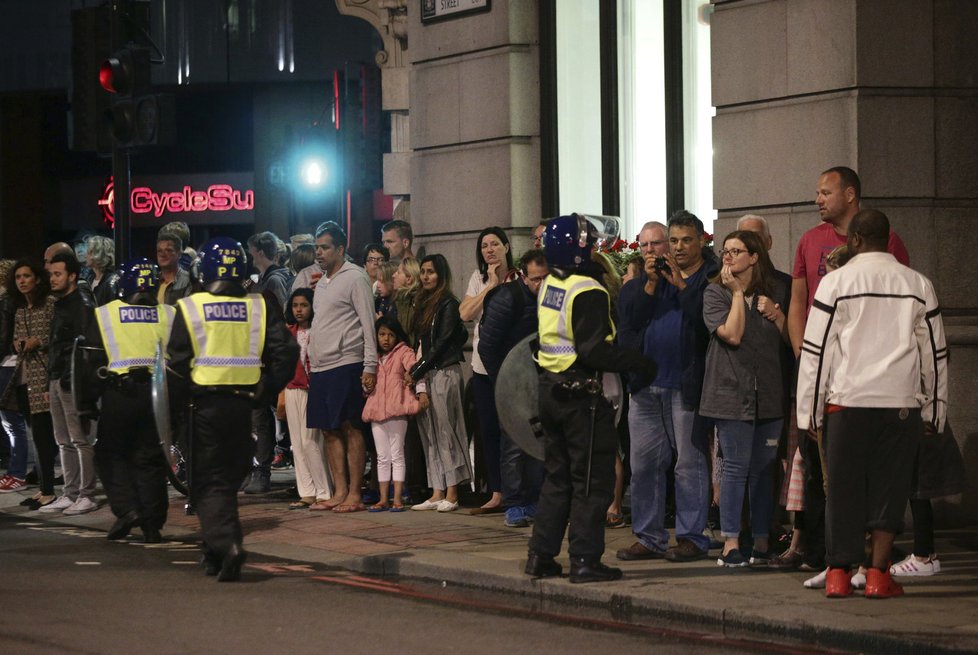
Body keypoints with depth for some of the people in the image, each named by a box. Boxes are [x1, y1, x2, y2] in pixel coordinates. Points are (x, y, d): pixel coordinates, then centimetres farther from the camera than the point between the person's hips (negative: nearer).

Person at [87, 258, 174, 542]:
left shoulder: (104, 315, 2)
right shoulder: (168, 316, 6)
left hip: (119, 393, -2)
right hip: (157, 392, 2)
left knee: (111, 454, 12)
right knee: (150, 458, 9)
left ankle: (126, 508, -7)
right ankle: (152, 526, 8)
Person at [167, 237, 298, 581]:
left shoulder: (190, 308, -5)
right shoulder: (258, 308, 3)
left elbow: (177, 363, -7)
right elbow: (286, 353, -2)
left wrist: (184, 400, 6)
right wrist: (264, 393, 5)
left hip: (204, 403, -3)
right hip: (243, 404, 3)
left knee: (208, 483, 1)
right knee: (229, 479, 18)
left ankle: (226, 543, -20)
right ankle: (215, 552, 25)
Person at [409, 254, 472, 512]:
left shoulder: (448, 304, -8)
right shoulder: (424, 304, 16)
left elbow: (442, 343, -13)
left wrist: (417, 372, -11)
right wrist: (416, 372, 6)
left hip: (444, 372, -8)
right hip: (425, 375, 8)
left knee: (446, 431, -6)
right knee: (430, 433, 6)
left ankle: (451, 494, -5)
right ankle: (437, 493, 7)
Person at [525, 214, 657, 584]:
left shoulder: (549, 286, 9)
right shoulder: (587, 291, -18)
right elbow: (594, 351, -23)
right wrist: (639, 364, -15)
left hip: (551, 388, 8)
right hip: (582, 396, -8)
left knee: (557, 476, 16)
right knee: (592, 480, -1)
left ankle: (541, 556, 17)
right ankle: (585, 560, -2)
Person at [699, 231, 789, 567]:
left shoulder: (776, 291, 11)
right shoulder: (715, 293, 1)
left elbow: (790, 338, 11)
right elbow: (732, 334, -13)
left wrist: (776, 314, -6)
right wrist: (737, 293, -9)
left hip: (769, 393, 3)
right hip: (732, 391, -3)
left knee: (763, 470, 7)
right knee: (736, 467, -6)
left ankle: (762, 541, 13)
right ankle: (730, 543, -3)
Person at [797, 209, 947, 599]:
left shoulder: (836, 283, 0)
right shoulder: (918, 285, 7)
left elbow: (816, 351, 0)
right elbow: (935, 354, 12)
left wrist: (811, 410, 6)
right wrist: (933, 413, 19)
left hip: (848, 402, -1)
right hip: (901, 404, 1)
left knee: (844, 490, 5)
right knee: (889, 489, 4)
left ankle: (838, 573, 7)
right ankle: (878, 574, -1)